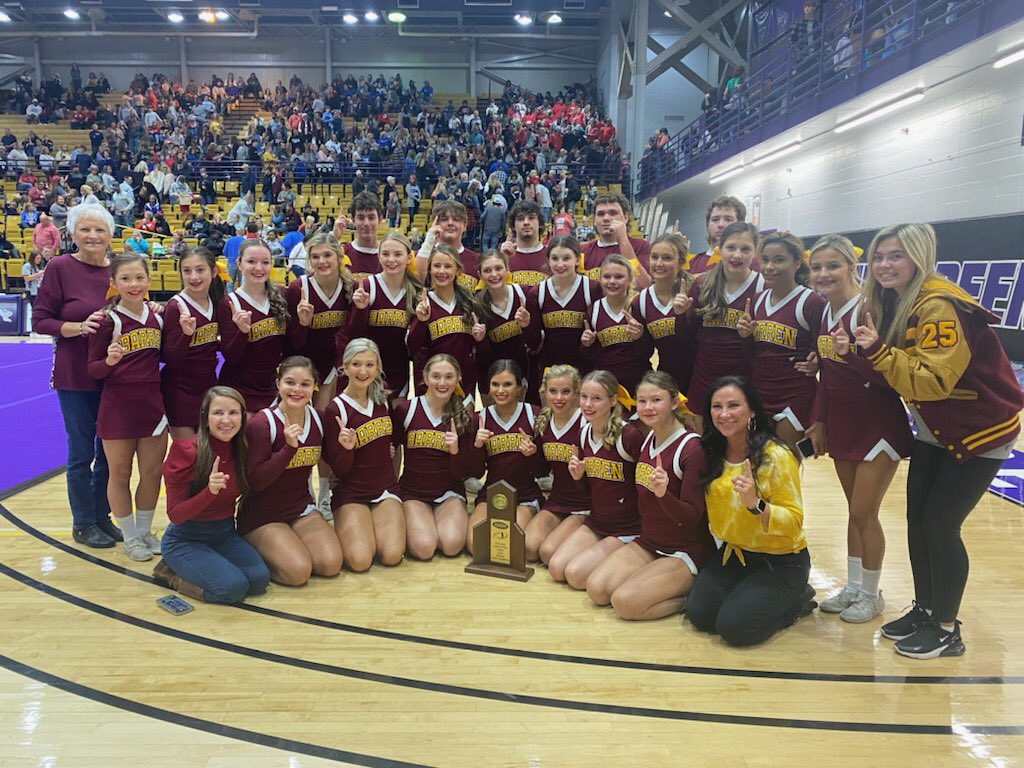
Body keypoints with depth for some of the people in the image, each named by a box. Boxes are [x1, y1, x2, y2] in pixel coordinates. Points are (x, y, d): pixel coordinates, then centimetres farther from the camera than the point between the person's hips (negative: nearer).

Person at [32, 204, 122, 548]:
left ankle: (101, 516, 30)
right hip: (75, 377, -4)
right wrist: (79, 327, -22)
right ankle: (83, 524, 22)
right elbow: (40, 320, -7)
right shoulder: (59, 268, -7)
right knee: (81, 452, 6)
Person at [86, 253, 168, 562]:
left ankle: (145, 530, 31)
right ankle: (130, 536, 25)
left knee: (152, 472, 12)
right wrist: (110, 360, -27)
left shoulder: (157, 317, 4)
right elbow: (93, 370, -8)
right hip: (117, 406, -4)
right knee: (120, 474, 9)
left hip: (152, 403, 4)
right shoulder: (108, 320, -9)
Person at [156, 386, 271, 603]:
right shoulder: (187, 452, -20)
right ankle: (171, 573, 2)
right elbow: (175, 516, -18)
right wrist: (209, 491, -33)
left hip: (225, 534, 6)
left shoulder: (242, 449, -4)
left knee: (260, 579, -16)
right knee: (234, 587, -25)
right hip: (186, 539, -5)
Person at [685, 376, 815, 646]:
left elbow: (794, 522, -20)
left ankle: (797, 600, 9)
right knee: (699, 614, -10)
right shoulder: (711, 454, -2)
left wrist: (755, 504, -37)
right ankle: (745, 593, 17)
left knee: (734, 627, -17)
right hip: (734, 553, 6)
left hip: (781, 562, -5)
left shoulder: (776, 456, -20)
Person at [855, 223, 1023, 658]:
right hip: (934, 431, 8)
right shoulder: (891, 302, 2)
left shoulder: (940, 306, -25)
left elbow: (934, 380, -31)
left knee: (941, 524, -5)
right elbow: (897, 372, 6)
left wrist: (878, 352, -36)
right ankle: (924, 610, 26)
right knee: (917, 520, 9)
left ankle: (946, 630, 12)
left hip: (981, 429, -8)